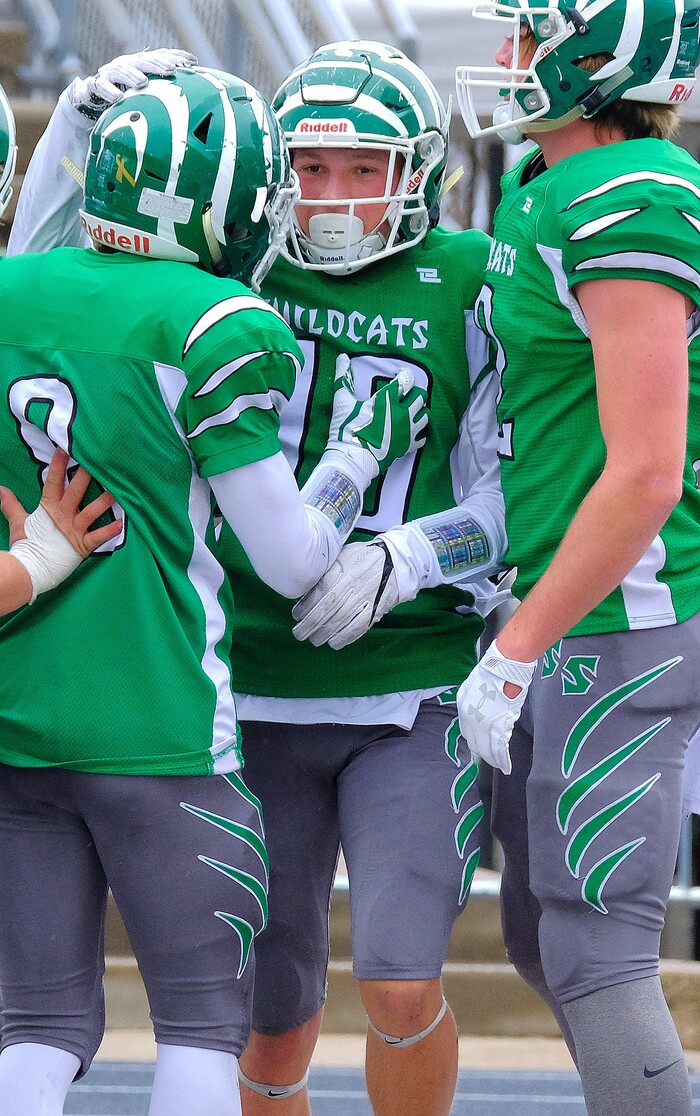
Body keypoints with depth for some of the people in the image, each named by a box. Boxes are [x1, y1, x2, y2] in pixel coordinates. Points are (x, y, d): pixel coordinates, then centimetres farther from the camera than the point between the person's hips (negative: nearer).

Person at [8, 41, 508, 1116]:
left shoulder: (468, 289, -1)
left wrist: (400, 562, -19)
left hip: (412, 702, -3)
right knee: (271, 1016, 7)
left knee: (401, 984, -14)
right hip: (258, 700, 3)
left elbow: (510, 497, -2)